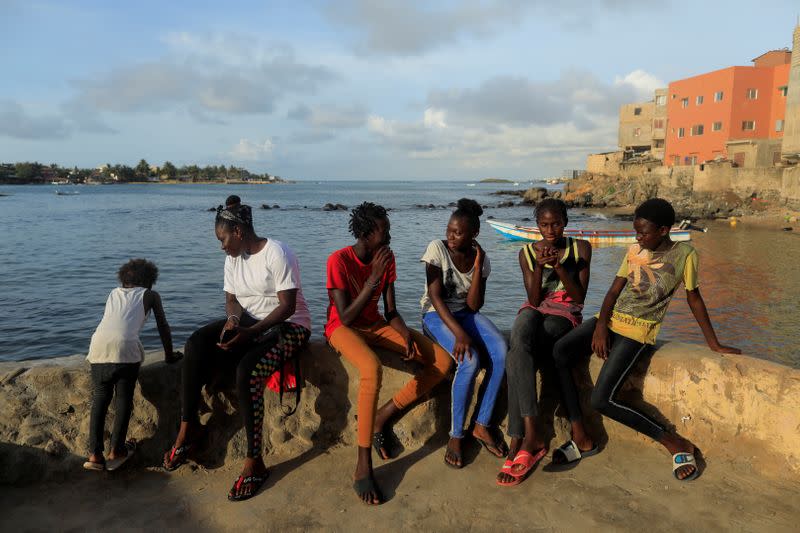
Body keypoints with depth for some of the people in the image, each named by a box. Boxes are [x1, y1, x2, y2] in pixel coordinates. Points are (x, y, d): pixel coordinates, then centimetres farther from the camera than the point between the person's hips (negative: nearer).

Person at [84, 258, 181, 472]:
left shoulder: (114, 293, 33)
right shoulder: (150, 295, 22)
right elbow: (163, 326, 22)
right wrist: (169, 355, 34)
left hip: (98, 343, 4)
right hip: (124, 345, -4)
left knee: (100, 398, 11)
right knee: (124, 398, 9)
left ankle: (94, 454, 5)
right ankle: (116, 451, 7)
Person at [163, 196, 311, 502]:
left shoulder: (276, 253, -16)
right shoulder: (234, 257, 9)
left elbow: (287, 306, -21)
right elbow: (231, 298, 9)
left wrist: (251, 332, -30)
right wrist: (233, 319, -15)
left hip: (287, 326, -7)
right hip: (247, 323, 7)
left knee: (246, 372, -33)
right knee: (196, 344, -18)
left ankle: (254, 462, -21)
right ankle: (188, 427, -7)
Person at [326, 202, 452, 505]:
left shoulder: (387, 257, -2)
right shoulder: (339, 260, -19)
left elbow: (390, 311, 0)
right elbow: (346, 318, -22)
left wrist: (407, 335, -20)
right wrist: (373, 278, -27)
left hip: (377, 325, 6)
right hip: (343, 329, -6)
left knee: (442, 361, -9)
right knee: (372, 369, -40)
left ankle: (383, 415, -3)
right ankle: (363, 467, -29)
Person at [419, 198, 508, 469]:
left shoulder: (481, 258, -3)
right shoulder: (437, 249, -14)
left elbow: (474, 305, -9)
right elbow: (435, 297, -21)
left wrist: (478, 267, -18)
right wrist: (459, 333, -32)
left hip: (465, 313, 4)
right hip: (436, 315, -4)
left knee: (501, 351, -25)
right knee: (470, 359, -31)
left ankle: (482, 425, -9)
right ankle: (455, 435, -13)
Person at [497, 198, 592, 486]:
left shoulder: (580, 248, 5)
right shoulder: (527, 252, 8)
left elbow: (580, 296, 0)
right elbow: (534, 300, 2)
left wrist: (559, 266, -14)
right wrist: (539, 266, -14)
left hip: (564, 314, -2)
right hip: (535, 311, 2)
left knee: (516, 359, -31)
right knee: (519, 341, -36)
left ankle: (518, 442, -28)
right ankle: (531, 435, -38)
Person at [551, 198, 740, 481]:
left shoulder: (684, 254, -4)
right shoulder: (634, 251, 8)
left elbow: (694, 298, 5)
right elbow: (614, 291, 6)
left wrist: (714, 344, 10)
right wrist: (601, 326, -9)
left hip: (638, 331, -5)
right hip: (612, 319, 6)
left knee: (601, 400, -19)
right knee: (560, 350, -20)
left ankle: (674, 443, 0)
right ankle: (580, 436, -14)